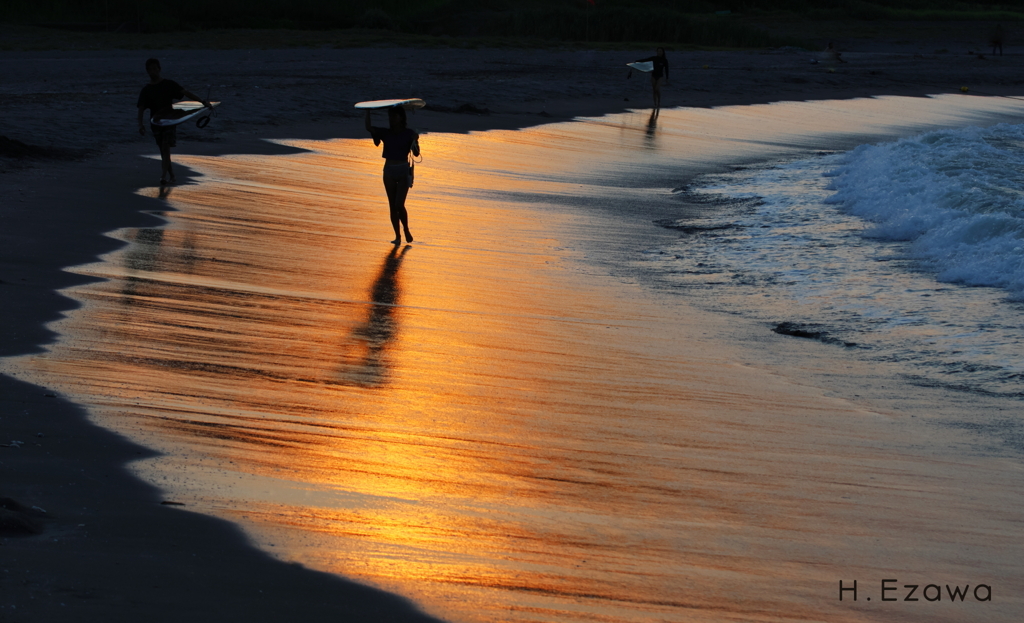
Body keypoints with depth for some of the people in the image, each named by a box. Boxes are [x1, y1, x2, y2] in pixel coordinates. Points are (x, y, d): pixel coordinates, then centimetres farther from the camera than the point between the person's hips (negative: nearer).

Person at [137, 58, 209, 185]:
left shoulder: (169, 84, 0)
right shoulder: (146, 90, 5)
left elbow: (185, 92, -5)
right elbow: (141, 108, 1)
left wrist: (202, 101, -14)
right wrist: (140, 124, -14)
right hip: (156, 122, 3)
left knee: (166, 148, -16)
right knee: (163, 151, 8)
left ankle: (164, 176, -24)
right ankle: (171, 176, 19)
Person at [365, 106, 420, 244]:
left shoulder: (409, 133, -3)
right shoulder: (385, 133, 4)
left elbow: (416, 154, -5)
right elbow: (368, 127, -9)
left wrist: (414, 142, -23)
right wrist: (368, 111, -14)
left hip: (403, 171, -4)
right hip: (389, 171, 4)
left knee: (399, 204, -12)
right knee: (392, 206, 4)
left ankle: (406, 230, 11)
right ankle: (397, 236, 11)